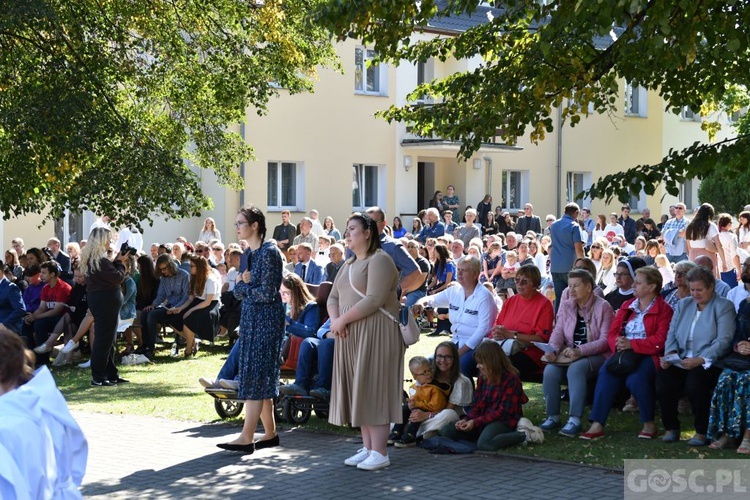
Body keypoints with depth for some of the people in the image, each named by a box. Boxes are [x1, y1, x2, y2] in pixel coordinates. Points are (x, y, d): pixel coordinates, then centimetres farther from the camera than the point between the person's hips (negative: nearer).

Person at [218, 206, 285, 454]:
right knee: (260, 377, 10)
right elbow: (238, 291, 13)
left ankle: (247, 437, -11)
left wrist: (244, 286, -4)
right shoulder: (247, 253, 13)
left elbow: (266, 293, -18)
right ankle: (270, 433, 17)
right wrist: (244, 284, -9)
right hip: (250, 316, 9)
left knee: (255, 376, -10)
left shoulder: (269, 252, -13)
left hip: (266, 317, -9)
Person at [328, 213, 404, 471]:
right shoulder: (349, 264, 19)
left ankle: (379, 452, -5)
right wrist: (335, 319, -5)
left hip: (375, 334, -9)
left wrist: (343, 319, -16)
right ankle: (367, 448, 14)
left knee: (373, 390, -8)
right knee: (358, 391, 8)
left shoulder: (379, 260, -10)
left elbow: (374, 300, -20)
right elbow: (333, 297, 16)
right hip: (351, 336, 9)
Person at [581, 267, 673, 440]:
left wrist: (632, 344, -18)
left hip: (648, 355, -4)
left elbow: (660, 341, -10)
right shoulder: (627, 306, 21)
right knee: (606, 372, -27)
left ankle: (649, 423, -13)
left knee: (636, 378, -35)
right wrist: (618, 344, -9)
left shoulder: (663, 310, 2)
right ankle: (597, 424, -32)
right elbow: (612, 332, 15)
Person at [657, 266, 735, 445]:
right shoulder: (683, 305, 20)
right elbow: (671, 334, 15)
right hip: (681, 361, 5)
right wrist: (670, 354, -8)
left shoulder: (724, 306, 2)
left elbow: (724, 340, -9)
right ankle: (671, 428, -6)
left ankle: (702, 432, -16)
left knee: (694, 382, -35)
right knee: (663, 378, -26)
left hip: (709, 363, -4)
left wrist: (700, 360, -22)